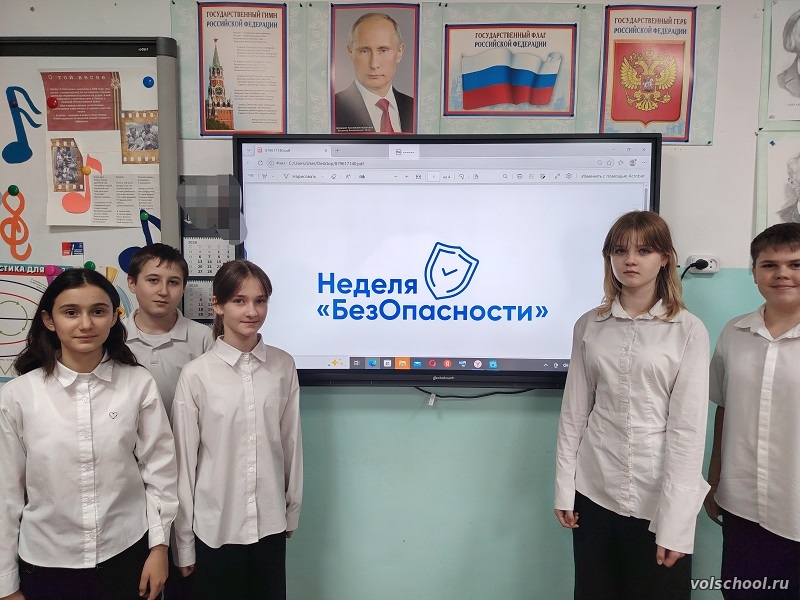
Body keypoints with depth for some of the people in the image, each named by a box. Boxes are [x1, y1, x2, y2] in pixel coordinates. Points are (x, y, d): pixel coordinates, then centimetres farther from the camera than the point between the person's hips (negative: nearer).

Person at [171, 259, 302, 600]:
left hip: (270, 523, 2)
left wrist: (292, 509, 10)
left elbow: (291, 441, 3)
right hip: (215, 528, -2)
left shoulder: (283, 367, -4)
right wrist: (184, 543, -1)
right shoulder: (196, 374, -12)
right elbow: (184, 459, -6)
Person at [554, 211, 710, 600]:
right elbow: (574, 411, 4)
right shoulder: (589, 326, 3)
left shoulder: (688, 331, -6)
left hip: (658, 495, -2)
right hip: (595, 489, 3)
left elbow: (688, 427, -9)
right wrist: (564, 488, 2)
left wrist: (675, 521, -12)